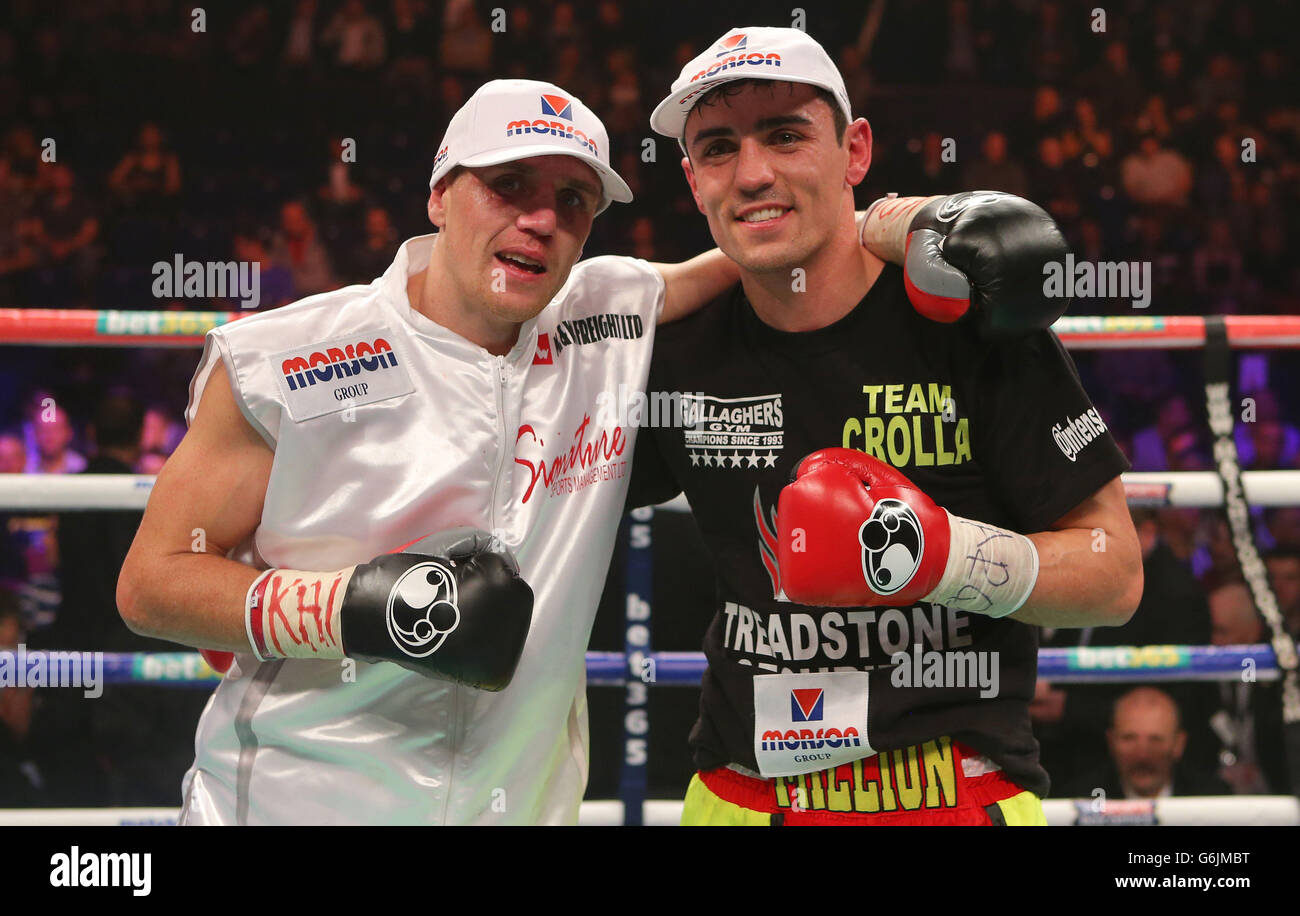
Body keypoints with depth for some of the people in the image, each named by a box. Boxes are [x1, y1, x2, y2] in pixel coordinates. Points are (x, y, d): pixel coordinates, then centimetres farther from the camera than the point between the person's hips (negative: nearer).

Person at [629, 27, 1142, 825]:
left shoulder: (977, 323, -9)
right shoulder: (681, 355, 1)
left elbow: (1115, 578, -9)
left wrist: (938, 556, -22)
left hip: (964, 797, -3)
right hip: (739, 796, 3)